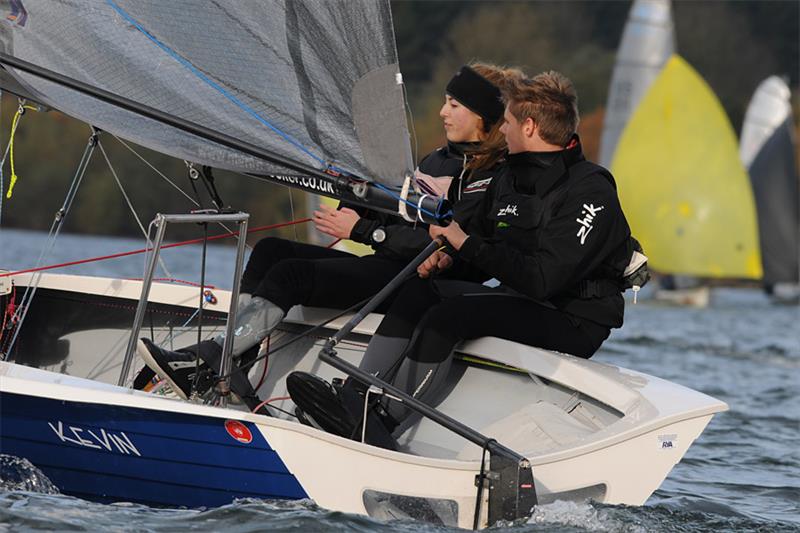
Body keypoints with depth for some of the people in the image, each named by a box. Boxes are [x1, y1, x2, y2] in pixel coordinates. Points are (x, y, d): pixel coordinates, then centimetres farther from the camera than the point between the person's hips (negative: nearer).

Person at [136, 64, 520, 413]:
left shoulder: (491, 176, -7)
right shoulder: (439, 158, 23)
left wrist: (362, 230, -14)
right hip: (382, 265, 9)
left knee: (290, 274, -24)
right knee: (272, 250, -9)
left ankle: (204, 363, -27)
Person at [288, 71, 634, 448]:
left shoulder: (590, 192, -17)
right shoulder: (509, 180, 12)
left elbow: (542, 279, -26)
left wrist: (466, 244, -18)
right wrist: (446, 254, -4)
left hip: (572, 321, -9)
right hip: (520, 301, 9)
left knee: (447, 314, -28)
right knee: (418, 291, -11)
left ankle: (380, 423, -26)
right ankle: (355, 399, -19)